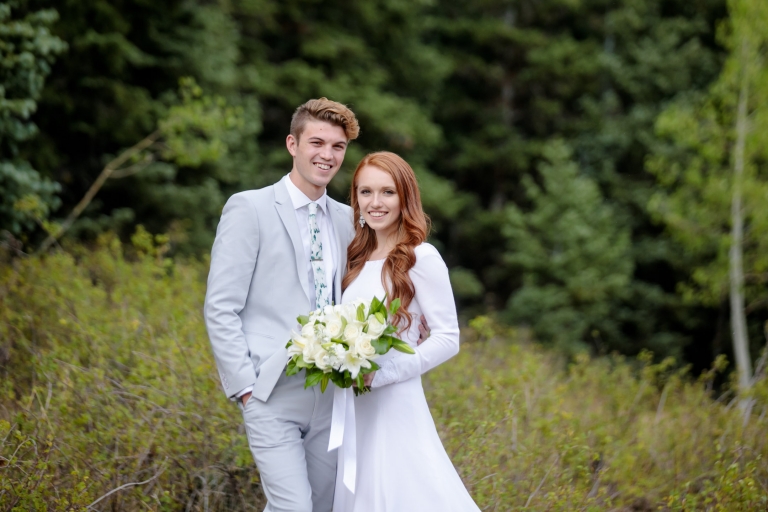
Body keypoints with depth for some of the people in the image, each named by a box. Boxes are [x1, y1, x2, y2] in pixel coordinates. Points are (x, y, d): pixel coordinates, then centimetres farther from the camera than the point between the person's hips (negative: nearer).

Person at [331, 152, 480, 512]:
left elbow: (447, 339, -10)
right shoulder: (356, 258, 12)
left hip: (394, 404, -6)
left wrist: (382, 374, -17)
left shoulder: (421, 258, -7)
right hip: (350, 407, 6)